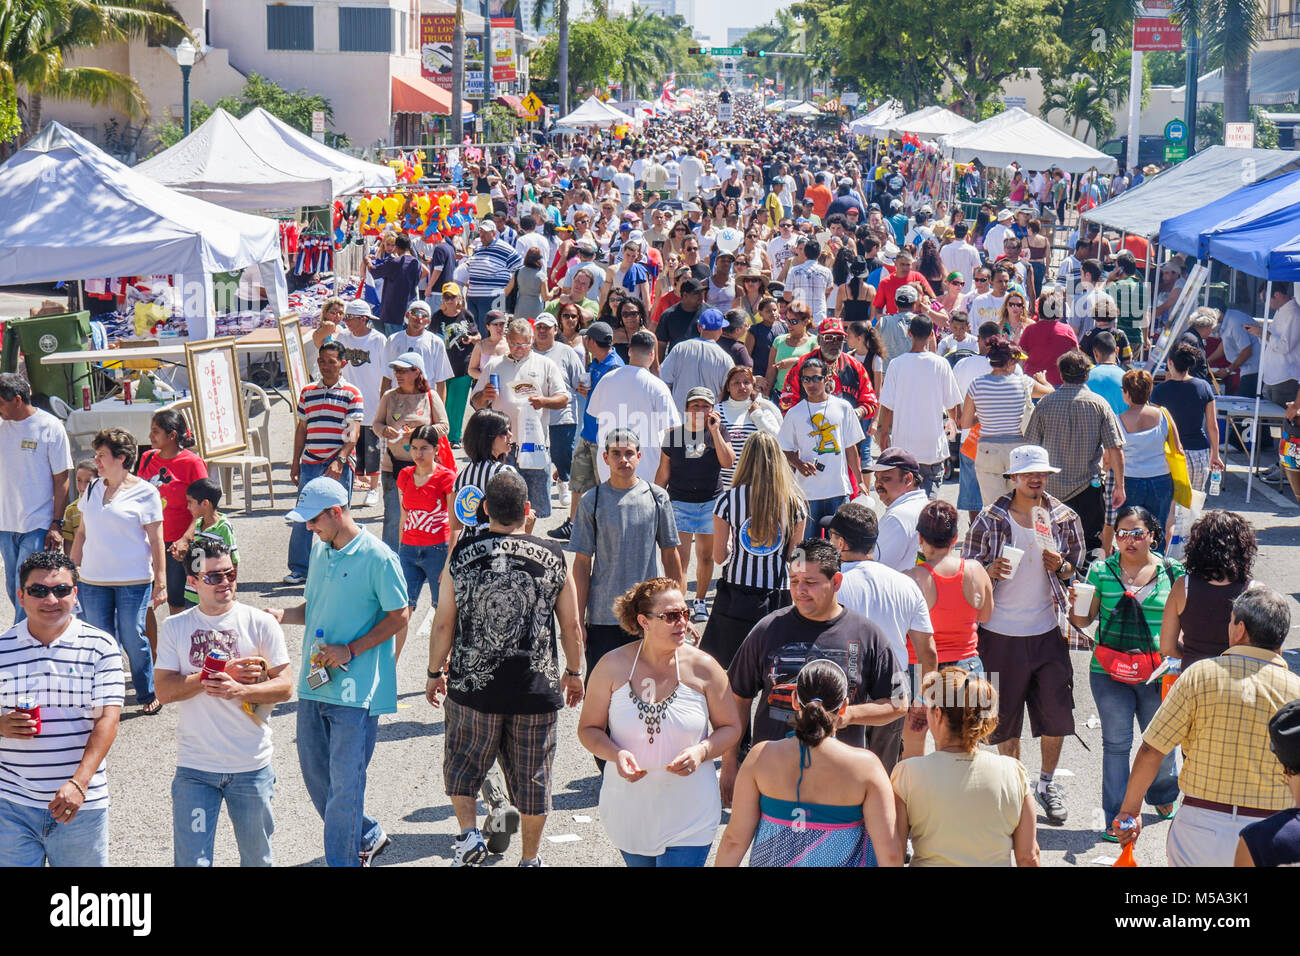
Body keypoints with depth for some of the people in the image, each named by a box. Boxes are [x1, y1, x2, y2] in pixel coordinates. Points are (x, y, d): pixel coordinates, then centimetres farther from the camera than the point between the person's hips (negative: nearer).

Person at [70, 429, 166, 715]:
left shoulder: (144, 492, -5)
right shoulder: (92, 490, 10)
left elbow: (156, 540, -4)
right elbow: (82, 533, 19)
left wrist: (160, 582, -6)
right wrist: (72, 570, 15)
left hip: (133, 581, -5)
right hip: (93, 580, 5)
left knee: (133, 640, -1)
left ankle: (148, 694, 16)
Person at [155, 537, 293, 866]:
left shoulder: (261, 624, 0)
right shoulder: (174, 628, 3)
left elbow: (285, 686, -4)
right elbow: (164, 690, -6)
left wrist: (239, 690, -22)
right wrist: (221, 674, -16)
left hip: (252, 766, 0)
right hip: (194, 767, 0)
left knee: (257, 858, 12)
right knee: (192, 860, -3)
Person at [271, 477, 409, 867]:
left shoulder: (377, 556, -12)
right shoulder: (319, 549, 11)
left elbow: (399, 615, -9)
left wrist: (351, 650, -16)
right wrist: (283, 614, 0)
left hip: (355, 687, -8)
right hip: (314, 682, 8)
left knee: (345, 783, -5)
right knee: (314, 773, 15)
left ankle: (342, 860, 5)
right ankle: (367, 835, 33)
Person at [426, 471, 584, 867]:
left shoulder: (462, 554, -5)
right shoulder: (553, 558, -3)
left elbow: (443, 623, -3)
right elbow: (571, 626, 3)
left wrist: (435, 673, 11)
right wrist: (574, 673, 19)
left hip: (473, 686, 0)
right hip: (536, 687, 1)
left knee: (462, 763, 20)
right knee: (532, 774, 13)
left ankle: (469, 833, 4)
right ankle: (530, 858, 23)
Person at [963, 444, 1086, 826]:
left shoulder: (1064, 519, 2)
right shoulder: (989, 520, -5)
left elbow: (1078, 570, 12)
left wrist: (1060, 567, -10)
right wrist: (991, 572, -21)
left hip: (1048, 631, 2)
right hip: (1001, 633, -2)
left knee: (1056, 713, 5)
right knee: (1005, 716, 7)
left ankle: (1047, 783, 27)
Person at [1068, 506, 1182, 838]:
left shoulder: (1172, 572, 1)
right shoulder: (1101, 571, 0)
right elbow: (1084, 620, 3)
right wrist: (1076, 607, -18)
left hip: (1157, 673, 1)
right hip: (1110, 673, -1)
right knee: (1116, 743, 2)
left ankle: (1163, 797, 40)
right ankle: (1117, 817, 11)